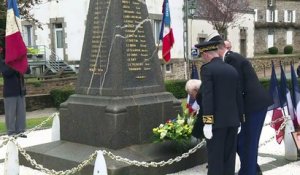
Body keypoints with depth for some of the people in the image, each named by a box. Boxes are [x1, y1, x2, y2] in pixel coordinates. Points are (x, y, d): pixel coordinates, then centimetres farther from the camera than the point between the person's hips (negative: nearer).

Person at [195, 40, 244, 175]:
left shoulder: (207, 69, -9)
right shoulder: (232, 70, 11)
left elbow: (207, 97, -17)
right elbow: (238, 97, 12)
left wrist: (207, 123, -18)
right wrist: (239, 121, 18)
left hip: (216, 121, -6)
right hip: (232, 120, 6)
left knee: (215, 158, 0)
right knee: (229, 157, 11)